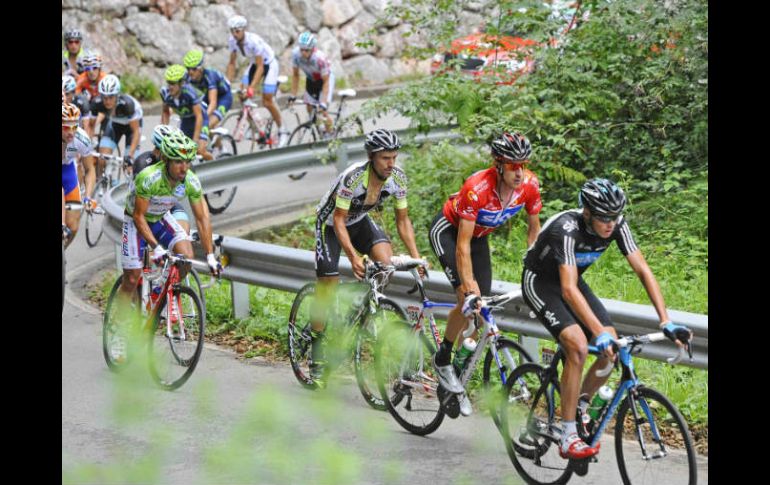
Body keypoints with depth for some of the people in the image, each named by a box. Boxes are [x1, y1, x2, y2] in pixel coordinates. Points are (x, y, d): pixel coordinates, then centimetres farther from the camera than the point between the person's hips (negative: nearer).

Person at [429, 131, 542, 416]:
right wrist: (468, 286, -41)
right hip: (448, 230, -6)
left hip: (480, 235, 6)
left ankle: (460, 381, 14)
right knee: (468, 301, -24)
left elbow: (533, 227, -5)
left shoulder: (530, 185, -23)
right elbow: (463, 244, -36)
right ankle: (442, 359, -2)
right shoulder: (477, 189, -38)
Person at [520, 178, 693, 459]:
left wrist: (666, 322, -27)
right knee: (578, 346, -26)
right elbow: (569, 290, -43)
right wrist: (600, 333, -52)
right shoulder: (567, 228, -36)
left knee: (614, 349, -10)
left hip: (572, 280, 6)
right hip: (539, 281, -6)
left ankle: (579, 408, 13)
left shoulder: (616, 224, -19)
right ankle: (568, 438, -20)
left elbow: (642, 270, -17)